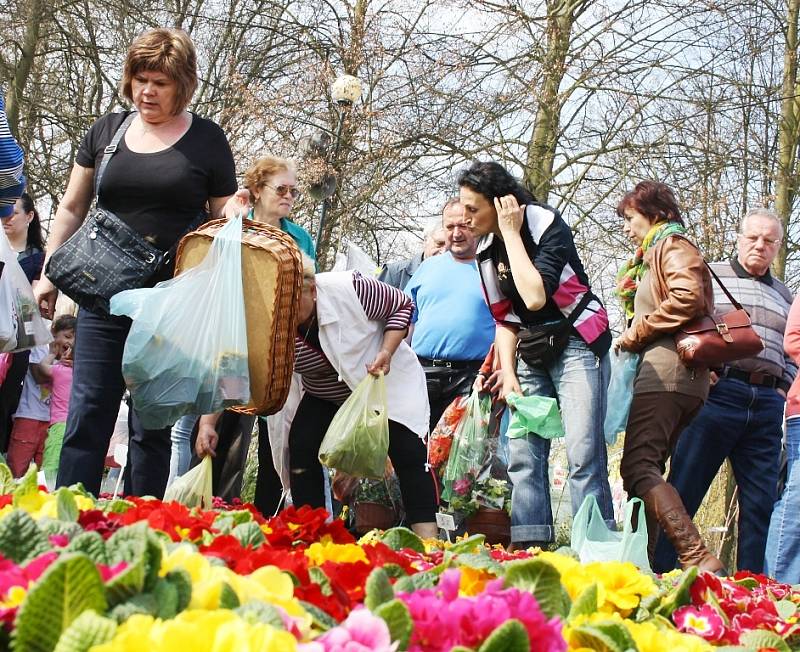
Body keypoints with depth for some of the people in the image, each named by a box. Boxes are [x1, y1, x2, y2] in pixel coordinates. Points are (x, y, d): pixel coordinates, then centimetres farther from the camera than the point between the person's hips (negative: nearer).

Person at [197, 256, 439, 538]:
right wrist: (208, 422, -37)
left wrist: (387, 351, -28)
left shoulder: (348, 289, -31)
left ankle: (427, 537, -11)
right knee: (301, 446, -14)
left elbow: (402, 305, -14)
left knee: (407, 451, -14)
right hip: (324, 396, 3)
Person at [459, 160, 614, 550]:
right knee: (522, 456, -1)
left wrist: (511, 234, -22)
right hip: (531, 354, 7)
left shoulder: (547, 226, -16)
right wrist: (507, 371, -2)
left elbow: (535, 296, -30)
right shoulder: (487, 249, 5)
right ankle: (529, 552, 0)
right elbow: (505, 318, 11)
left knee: (582, 455, -16)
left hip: (576, 345, -7)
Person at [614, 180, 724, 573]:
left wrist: (634, 334, -11)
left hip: (667, 371, -11)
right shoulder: (653, 257, 30)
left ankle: (699, 558, -29)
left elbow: (688, 297, -18)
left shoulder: (672, 246, 0)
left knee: (637, 467, -19)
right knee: (645, 469, 7)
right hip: (680, 378, 11)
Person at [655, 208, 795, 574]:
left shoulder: (783, 295, 21)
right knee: (683, 488, -6)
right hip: (718, 392, -5)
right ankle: (657, 571, -3)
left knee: (762, 502, 3)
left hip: (767, 405, 5)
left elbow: (791, 353, 25)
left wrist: (783, 389, 9)